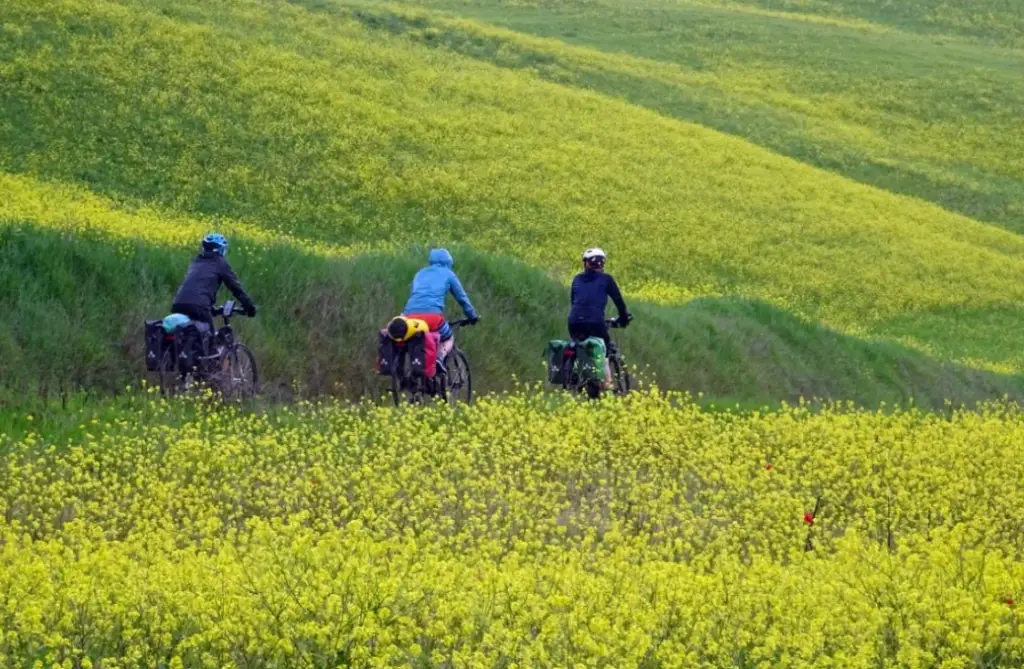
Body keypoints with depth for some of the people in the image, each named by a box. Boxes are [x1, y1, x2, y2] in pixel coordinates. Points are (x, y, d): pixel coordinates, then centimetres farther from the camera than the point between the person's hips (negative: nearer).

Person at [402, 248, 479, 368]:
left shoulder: (420, 273, 31)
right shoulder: (448, 274, 20)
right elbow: (462, 297, 25)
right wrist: (473, 316, 39)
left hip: (410, 314, 4)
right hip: (432, 315, -4)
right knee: (448, 340, 21)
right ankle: (439, 358, -9)